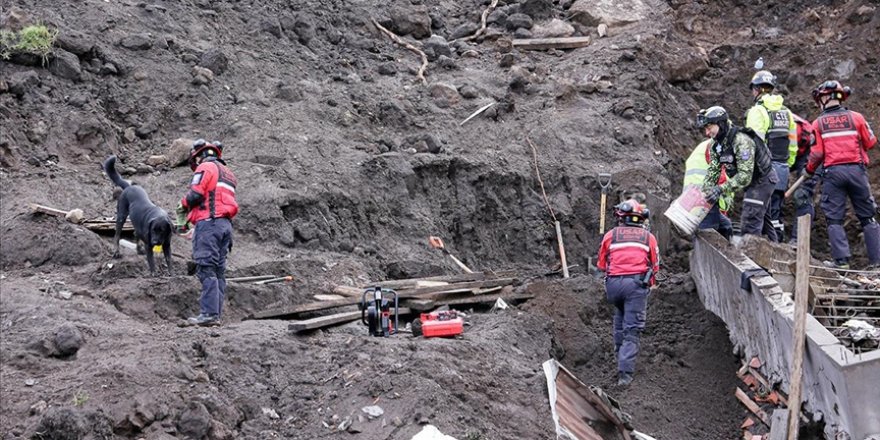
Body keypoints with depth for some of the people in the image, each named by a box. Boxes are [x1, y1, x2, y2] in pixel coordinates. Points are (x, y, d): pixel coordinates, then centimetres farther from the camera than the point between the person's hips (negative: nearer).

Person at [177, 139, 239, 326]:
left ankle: (209, 314, -19)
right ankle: (216, 315, 4)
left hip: (209, 222, -9)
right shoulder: (227, 173, 27)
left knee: (206, 269, -12)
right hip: (226, 224, 9)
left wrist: (183, 205, 8)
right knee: (219, 270, 7)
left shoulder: (205, 167, -1)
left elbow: (195, 194, -13)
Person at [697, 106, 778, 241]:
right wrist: (704, 193, -20)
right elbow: (712, 172, -5)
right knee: (762, 220, 19)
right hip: (751, 183, 9)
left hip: (762, 180, -9)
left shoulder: (741, 141, -32)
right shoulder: (716, 146, -4)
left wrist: (721, 189, -41)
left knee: (750, 222, -16)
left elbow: (745, 175, -37)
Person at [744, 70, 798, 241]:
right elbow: (793, 144, 16)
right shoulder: (786, 112, 16)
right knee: (776, 211, 11)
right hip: (783, 167, 7)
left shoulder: (758, 110, -8)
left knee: (763, 212, -7)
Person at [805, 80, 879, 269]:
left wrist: (809, 170, 18)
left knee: (834, 219, 4)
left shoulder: (818, 123, 3)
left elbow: (817, 153, -1)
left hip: (833, 172, -1)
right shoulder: (856, 117, 3)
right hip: (857, 169, 1)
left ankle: (842, 260, -5)